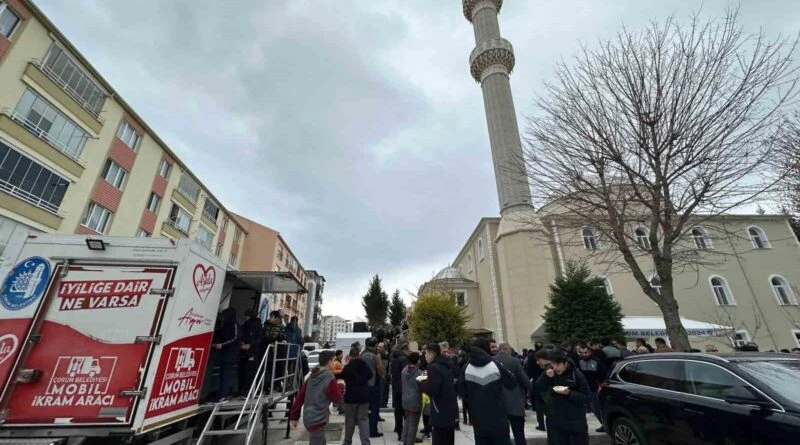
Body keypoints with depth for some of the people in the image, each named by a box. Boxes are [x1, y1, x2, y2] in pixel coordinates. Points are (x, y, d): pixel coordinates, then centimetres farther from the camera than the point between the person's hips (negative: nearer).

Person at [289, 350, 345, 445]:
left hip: (308, 417, 9)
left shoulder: (312, 376, 3)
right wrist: (340, 386, 7)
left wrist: (294, 416, 11)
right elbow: (336, 398, -9)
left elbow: (300, 395, 5)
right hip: (318, 419, -9)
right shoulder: (330, 378, -20)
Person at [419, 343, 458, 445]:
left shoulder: (434, 367, -18)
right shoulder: (446, 365, 9)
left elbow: (432, 390, -24)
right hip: (450, 409, 9)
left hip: (441, 412, -9)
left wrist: (422, 383, -7)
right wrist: (427, 381, 14)